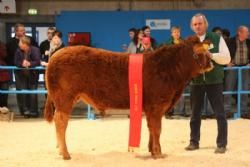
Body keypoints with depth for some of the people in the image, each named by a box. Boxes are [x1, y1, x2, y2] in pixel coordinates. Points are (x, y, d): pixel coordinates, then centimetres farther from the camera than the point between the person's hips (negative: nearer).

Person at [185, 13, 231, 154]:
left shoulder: (217, 38, -1)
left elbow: (227, 58, -5)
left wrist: (211, 55, -18)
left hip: (214, 80, -3)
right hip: (196, 81, 3)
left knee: (220, 113, -2)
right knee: (195, 113, 11)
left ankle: (222, 144, 5)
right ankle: (194, 142, 23)